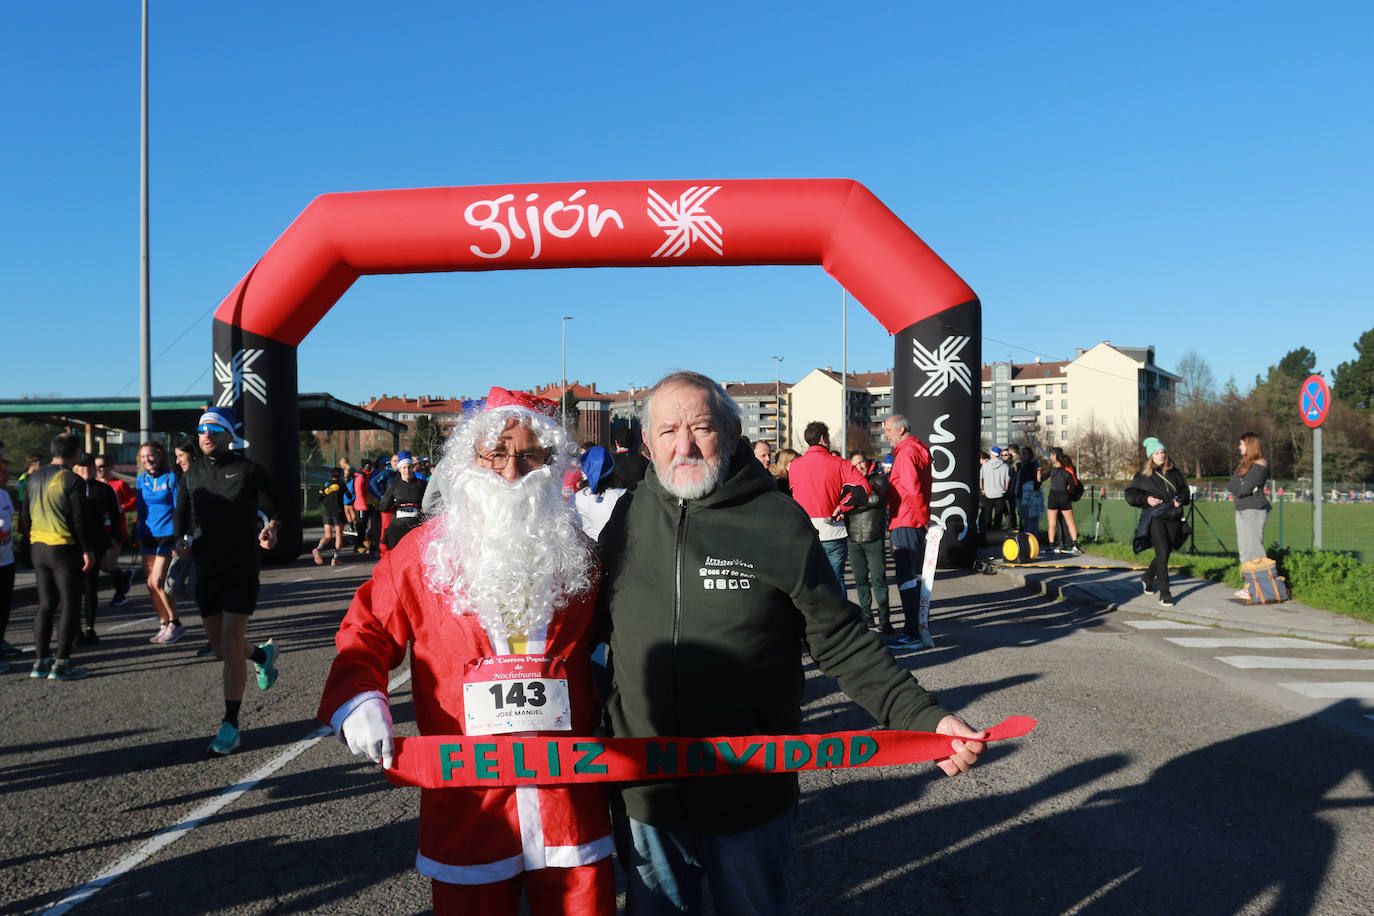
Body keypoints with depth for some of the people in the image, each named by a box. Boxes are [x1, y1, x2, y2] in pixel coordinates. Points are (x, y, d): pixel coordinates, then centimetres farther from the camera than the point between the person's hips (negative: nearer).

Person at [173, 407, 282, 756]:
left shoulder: (248, 470, -4)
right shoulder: (192, 474, 9)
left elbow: (274, 508, 0)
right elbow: (182, 516, 18)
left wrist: (270, 529, -21)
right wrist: (182, 542, -2)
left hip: (241, 572, -5)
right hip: (206, 570, 5)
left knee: (230, 648, -10)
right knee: (221, 649, 12)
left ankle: (230, 725, 0)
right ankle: (262, 654, 45)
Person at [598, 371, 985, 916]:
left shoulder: (779, 523, -10)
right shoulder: (628, 517, -1)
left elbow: (841, 641, -8)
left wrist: (921, 716, -17)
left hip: (749, 793, -2)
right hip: (643, 791, 2)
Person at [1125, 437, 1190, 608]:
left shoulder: (1174, 472, 10)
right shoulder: (1144, 475, 0)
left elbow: (1184, 489, 22)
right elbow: (1130, 494, 3)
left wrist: (1181, 499, 1)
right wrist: (1146, 499, -12)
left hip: (1173, 519, 4)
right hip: (1155, 518, -4)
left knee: (1166, 553, 12)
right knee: (1162, 554, -14)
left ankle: (1147, 578, 39)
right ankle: (1164, 593, -9)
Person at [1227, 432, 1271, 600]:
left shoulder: (1260, 464, -9)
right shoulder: (1244, 464, 19)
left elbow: (1246, 488, -18)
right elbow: (1230, 484, 8)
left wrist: (1237, 491, 0)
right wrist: (1241, 490, -8)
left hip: (1254, 510, -9)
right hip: (1242, 510, 9)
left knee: (1253, 549, -11)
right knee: (1244, 549, 10)